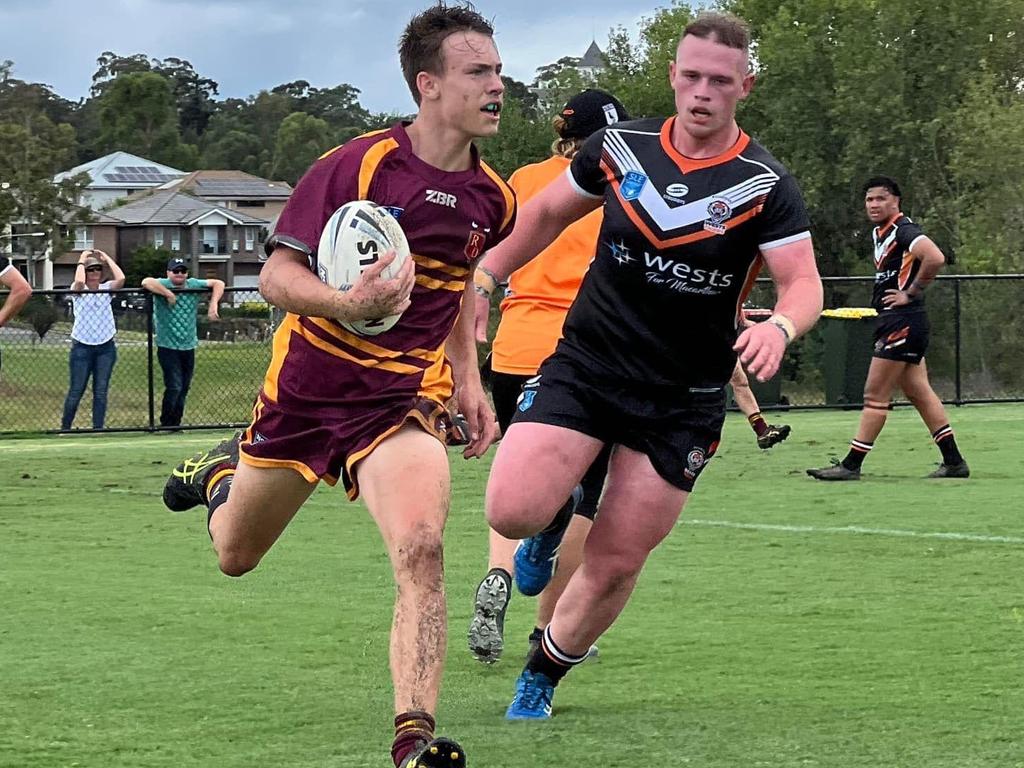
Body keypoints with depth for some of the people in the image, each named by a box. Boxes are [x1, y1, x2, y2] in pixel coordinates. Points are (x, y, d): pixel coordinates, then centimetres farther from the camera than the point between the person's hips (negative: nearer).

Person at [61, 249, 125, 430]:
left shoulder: (107, 289, 7)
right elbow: (79, 282, -25)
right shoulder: (78, 291, -1)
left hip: (106, 347, 2)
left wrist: (107, 258, -3)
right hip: (82, 347, -2)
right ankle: (64, 428, 13)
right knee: (76, 391, 1)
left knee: (101, 392, 1)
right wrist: (81, 261, -9)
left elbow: (121, 279, -13)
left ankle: (98, 429, 5)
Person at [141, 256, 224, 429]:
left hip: (188, 348, 5)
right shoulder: (163, 284, -6)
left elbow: (218, 284, 3)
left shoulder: (194, 285, 5)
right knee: (174, 386, -13)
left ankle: (175, 424, 20)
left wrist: (213, 304, -12)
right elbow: (146, 282, -26)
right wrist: (168, 293, -24)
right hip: (168, 348, -5)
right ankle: (166, 425, -3)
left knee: (184, 389, 10)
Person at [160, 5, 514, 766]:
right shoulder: (355, 166, -16)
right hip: (309, 383, -2)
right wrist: (348, 303, -35)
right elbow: (276, 276, -15)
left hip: (405, 397, 2)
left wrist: (468, 379, 15)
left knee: (421, 548, -26)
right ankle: (222, 473, 53)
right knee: (236, 556, 18)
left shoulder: (492, 199, 0)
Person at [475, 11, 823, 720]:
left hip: (684, 401, -1)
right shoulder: (620, 147, -1)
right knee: (512, 513, -19)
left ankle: (544, 675, 29)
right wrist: (485, 274, 13)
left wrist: (779, 326, -35)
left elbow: (804, 284, -14)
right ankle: (561, 509, 20)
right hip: (585, 364, 1)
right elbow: (550, 212, 16)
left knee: (614, 565, 2)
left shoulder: (765, 185, -9)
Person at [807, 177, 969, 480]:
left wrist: (911, 293, -20)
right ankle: (953, 461, 15)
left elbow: (935, 258, -30)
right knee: (920, 393, 12)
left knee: (875, 395, -6)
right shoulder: (879, 233, 15)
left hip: (902, 321, -10)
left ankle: (851, 465, -3)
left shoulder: (904, 230, -14)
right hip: (895, 322, 10)